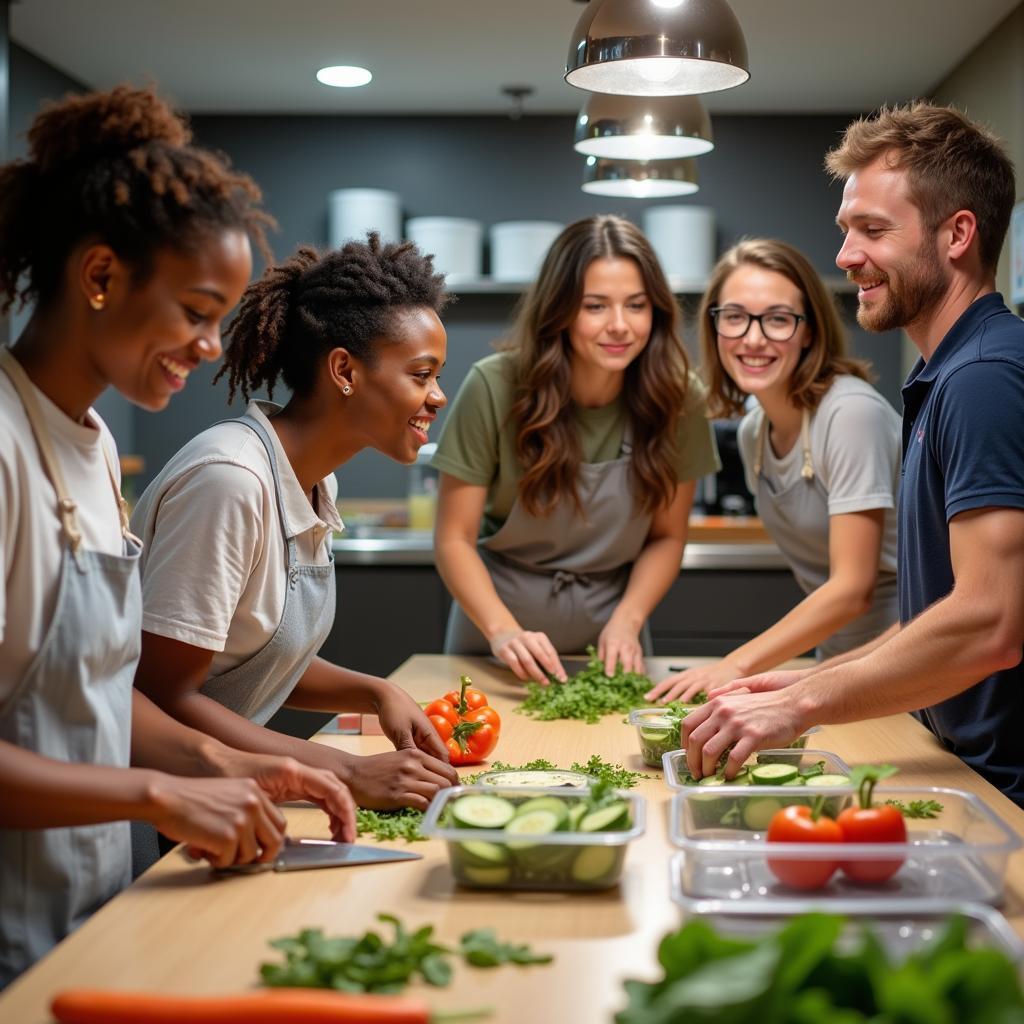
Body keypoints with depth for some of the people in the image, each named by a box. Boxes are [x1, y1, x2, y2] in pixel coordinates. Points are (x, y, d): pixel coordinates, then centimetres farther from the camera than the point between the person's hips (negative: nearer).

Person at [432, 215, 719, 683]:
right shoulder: (495, 386, -17)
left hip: (611, 644, 1)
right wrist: (503, 630, -27)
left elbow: (667, 537, 0)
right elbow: (454, 539, -13)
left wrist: (627, 620, -16)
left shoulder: (677, 398, -11)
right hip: (496, 634, -1)